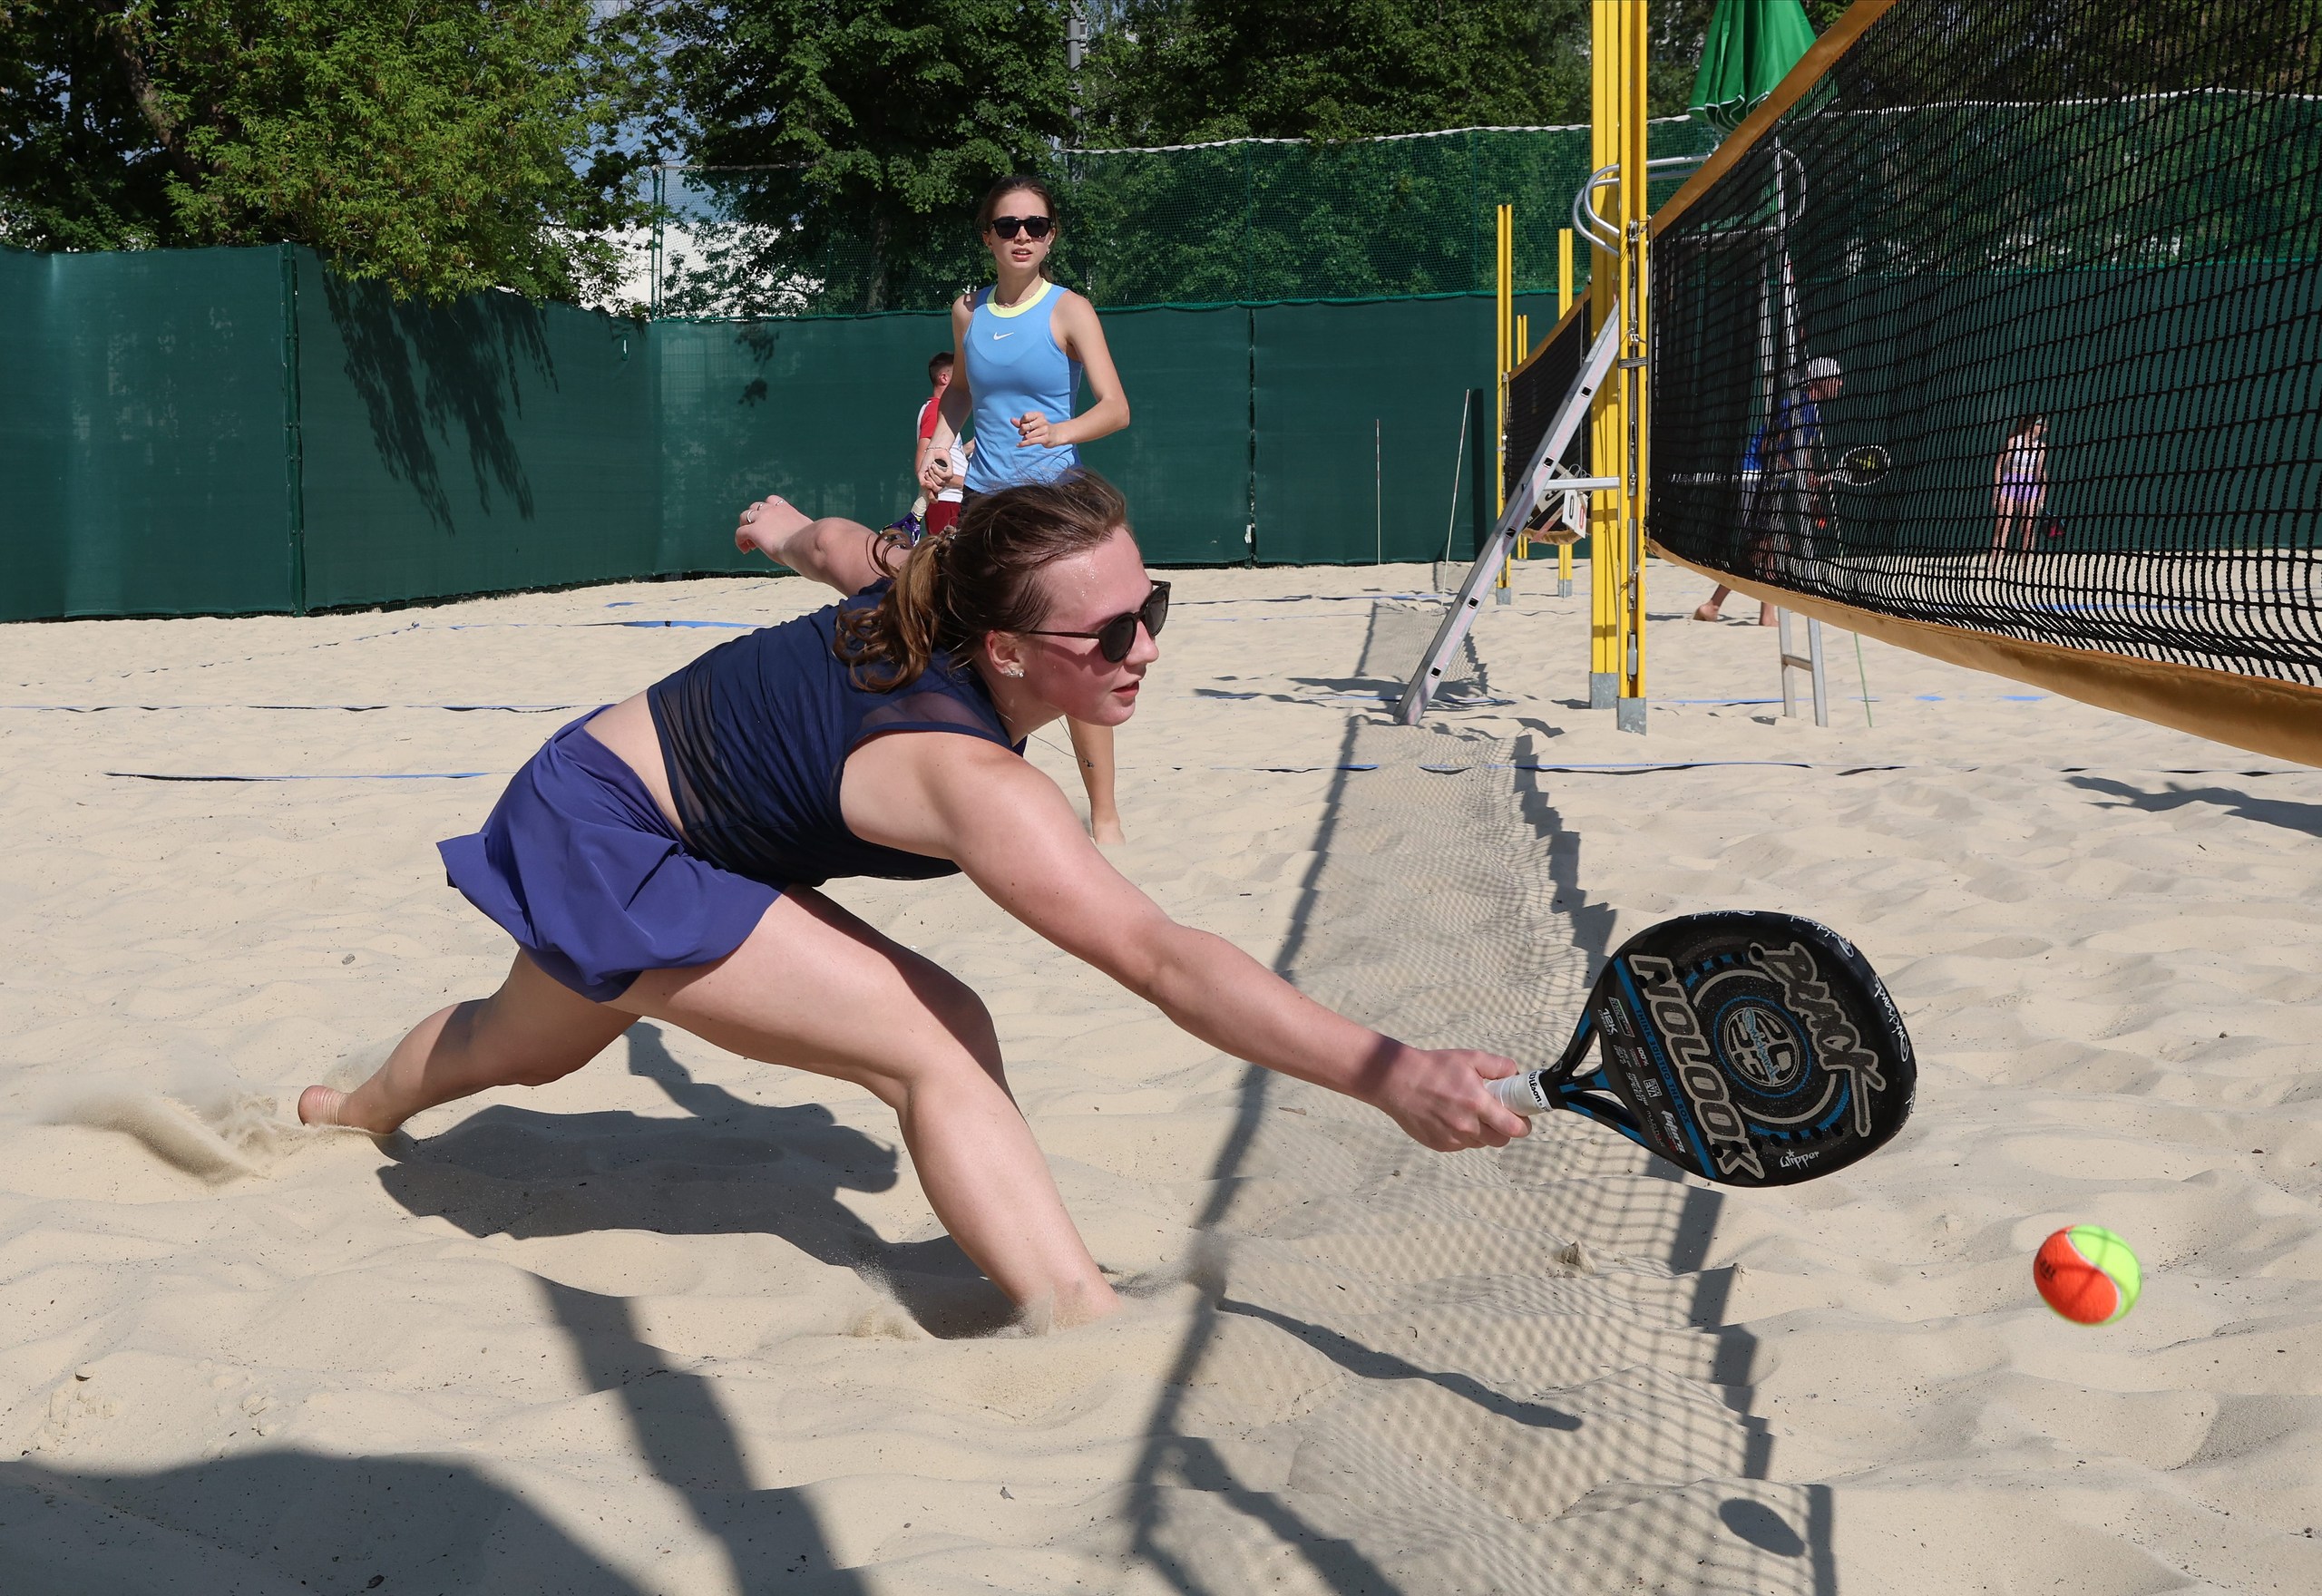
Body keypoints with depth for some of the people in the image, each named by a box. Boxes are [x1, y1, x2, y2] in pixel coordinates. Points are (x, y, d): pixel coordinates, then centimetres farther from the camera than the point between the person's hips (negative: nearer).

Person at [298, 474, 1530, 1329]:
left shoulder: (938, 588, -15)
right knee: (935, 1044, -24)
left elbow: (839, 547, 9)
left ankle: (360, 1108, 67)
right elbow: (1166, 964, -48)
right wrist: (1389, 1076, -55)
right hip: (604, 847, -9)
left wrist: (791, 530, 33)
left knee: (523, 1046, 37)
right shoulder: (967, 779, -39)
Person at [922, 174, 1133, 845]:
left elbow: (1115, 406, -16)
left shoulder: (1068, 310, -7)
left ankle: (1104, 813, 0)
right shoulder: (968, 312, 7)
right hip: (982, 495, 5)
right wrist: (940, 438, 7)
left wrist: (1061, 430, -34)